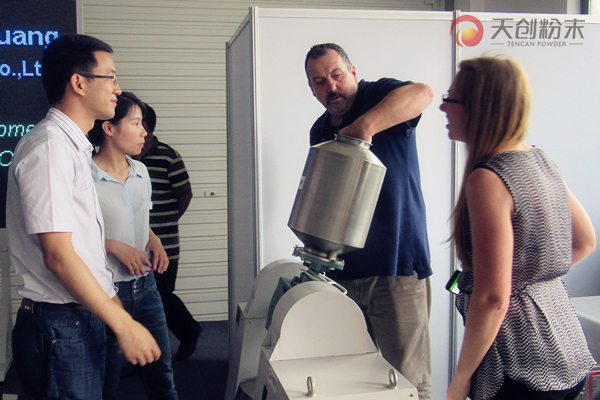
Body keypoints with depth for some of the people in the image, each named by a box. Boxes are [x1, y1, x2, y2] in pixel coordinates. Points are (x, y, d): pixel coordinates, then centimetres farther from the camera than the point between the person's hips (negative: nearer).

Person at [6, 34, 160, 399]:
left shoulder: (73, 146, 15)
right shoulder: (49, 147, -16)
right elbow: (58, 255, -22)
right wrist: (124, 325, -19)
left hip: (83, 319, 9)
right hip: (60, 327, -9)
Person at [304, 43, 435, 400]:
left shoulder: (378, 96, -5)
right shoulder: (320, 131, 15)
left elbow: (422, 93, -27)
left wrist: (367, 124, -38)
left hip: (397, 266, -6)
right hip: (344, 270, 7)